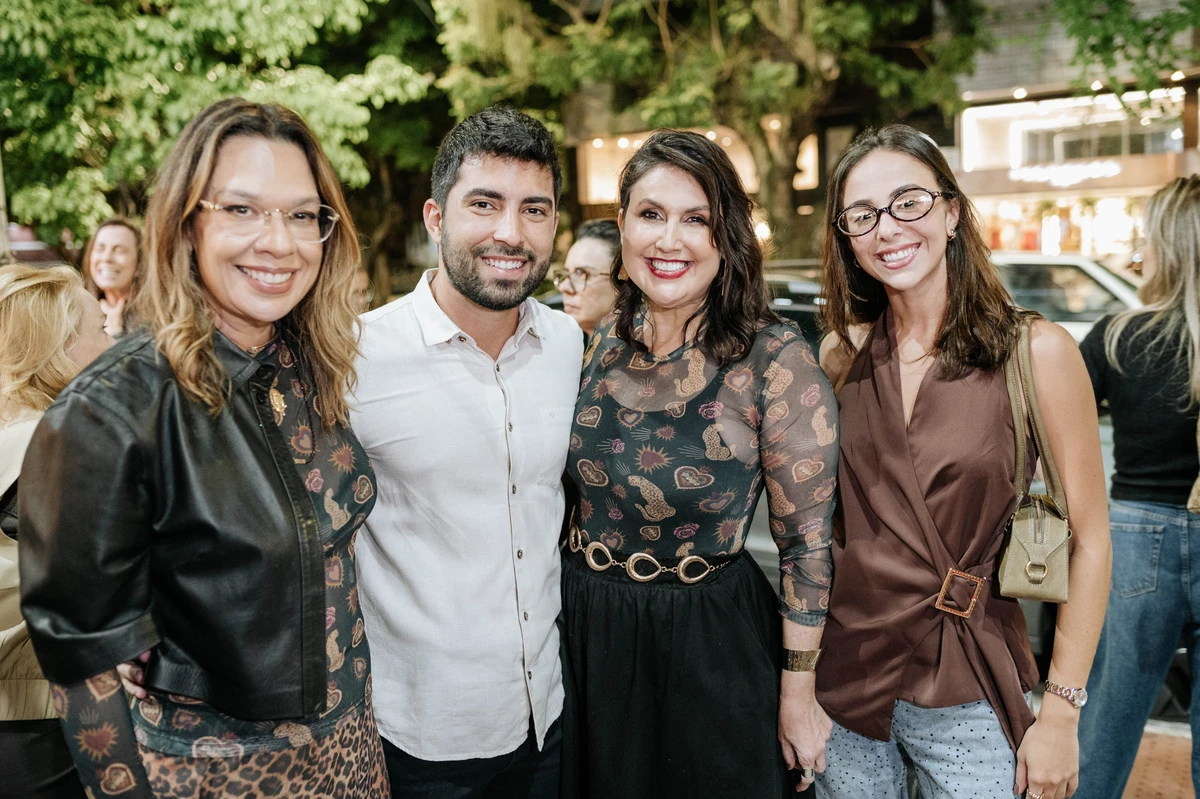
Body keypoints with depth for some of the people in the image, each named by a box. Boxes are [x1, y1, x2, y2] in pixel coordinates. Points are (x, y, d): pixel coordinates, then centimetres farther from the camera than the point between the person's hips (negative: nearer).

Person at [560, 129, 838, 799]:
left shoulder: (775, 357, -17)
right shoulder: (607, 342, -1)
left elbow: (807, 540, -13)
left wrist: (798, 692, -10)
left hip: (712, 645, -5)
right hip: (588, 633, 5)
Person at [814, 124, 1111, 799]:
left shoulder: (1037, 352, -11)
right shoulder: (840, 355, -1)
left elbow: (1089, 542, -8)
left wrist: (1061, 715, -8)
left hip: (966, 693, -3)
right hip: (845, 670, 3)